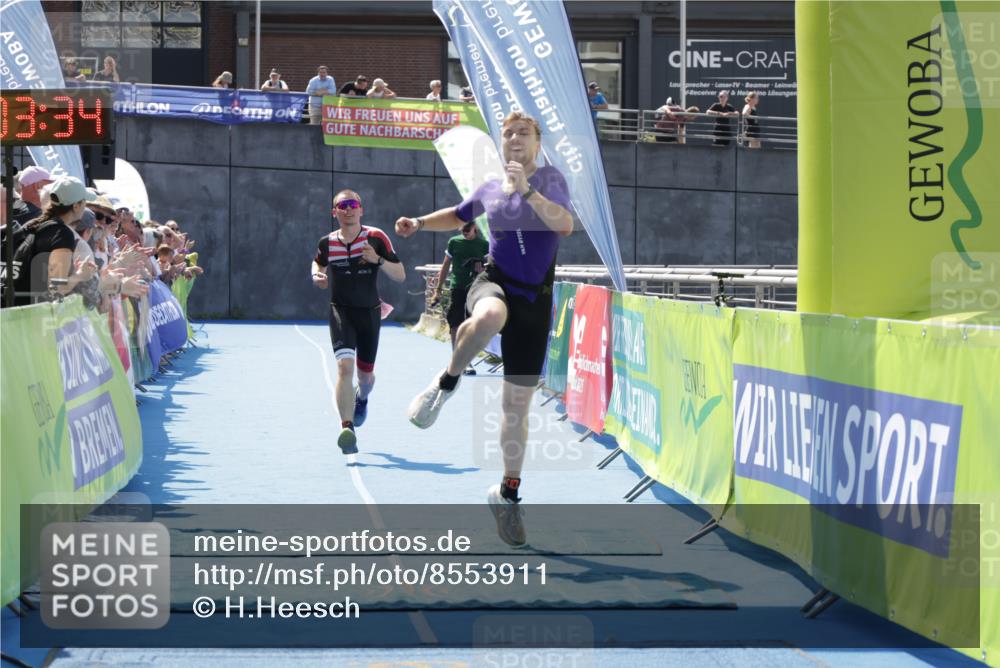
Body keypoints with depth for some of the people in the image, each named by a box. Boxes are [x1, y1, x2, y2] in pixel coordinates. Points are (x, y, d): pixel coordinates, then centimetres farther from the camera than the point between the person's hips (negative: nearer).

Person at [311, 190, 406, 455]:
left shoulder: (376, 238, -7)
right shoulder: (327, 242, -1)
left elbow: (401, 276, -7)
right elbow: (318, 263, 22)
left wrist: (378, 260, -23)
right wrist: (316, 275, -1)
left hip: (369, 312, 1)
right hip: (340, 311, -1)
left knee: (365, 373, 15)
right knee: (345, 365, -23)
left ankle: (362, 398, 53)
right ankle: (347, 429, -29)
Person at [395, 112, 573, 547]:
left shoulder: (549, 179, -2)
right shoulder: (489, 190, 10)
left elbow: (565, 224, -20)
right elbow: (458, 216, 31)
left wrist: (527, 190, -28)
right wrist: (420, 223, 16)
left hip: (534, 299, -1)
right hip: (493, 282, 1)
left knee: (518, 404, 4)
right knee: (489, 317, -41)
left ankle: (508, 493, 20)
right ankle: (447, 382, -17)